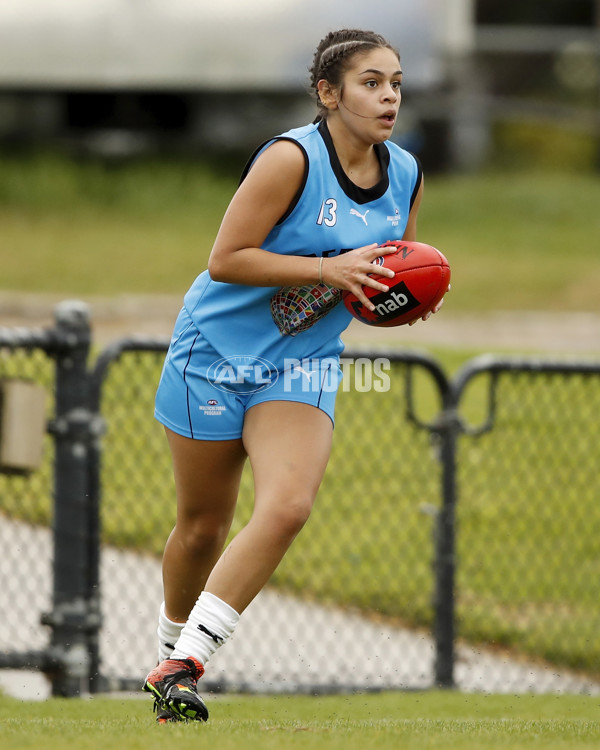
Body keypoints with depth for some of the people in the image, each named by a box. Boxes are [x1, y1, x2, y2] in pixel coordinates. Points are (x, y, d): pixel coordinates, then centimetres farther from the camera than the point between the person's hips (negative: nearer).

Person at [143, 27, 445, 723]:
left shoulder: (405, 175, 2)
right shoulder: (291, 158, -18)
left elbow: (395, 274, 17)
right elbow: (225, 259, -20)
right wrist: (327, 270, -26)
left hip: (304, 365, 4)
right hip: (219, 350, -4)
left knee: (288, 505, -20)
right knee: (203, 526, 5)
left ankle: (183, 666, -16)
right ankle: (170, 651, 31)